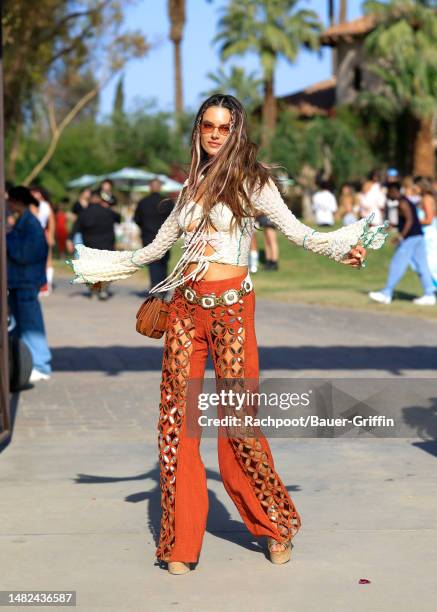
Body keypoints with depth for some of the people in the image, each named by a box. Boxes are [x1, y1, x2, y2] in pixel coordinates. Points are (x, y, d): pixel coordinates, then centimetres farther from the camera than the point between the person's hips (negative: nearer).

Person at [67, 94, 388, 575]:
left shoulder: (252, 181, 2)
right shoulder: (192, 186, 17)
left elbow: (296, 231, -6)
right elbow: (157, 247, 28)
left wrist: (343, 247, -23)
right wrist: (103, 266, 33)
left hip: (230, 306, -5)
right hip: (185, 308, 5)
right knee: (176, 417, 0)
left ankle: (275, 524, 13)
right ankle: (180, 541, 8)